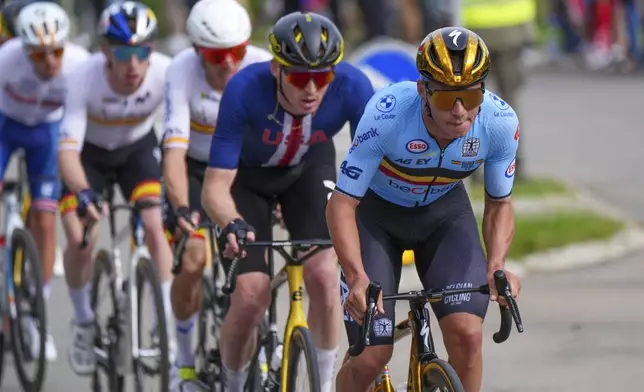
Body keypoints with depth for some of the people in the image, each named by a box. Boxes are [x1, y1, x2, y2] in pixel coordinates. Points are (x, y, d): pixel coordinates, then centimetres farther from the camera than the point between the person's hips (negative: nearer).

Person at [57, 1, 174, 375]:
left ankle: (165, 327, -7)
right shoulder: (85, 79, -36)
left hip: (138, 147, 1)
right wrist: (83, 194, -58)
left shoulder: (166, 74, -33)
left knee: (156, 227, -19)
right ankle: (84, 323, 9)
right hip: (90, 151, -1)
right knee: (80, 238, -17)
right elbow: (68, 150, -40)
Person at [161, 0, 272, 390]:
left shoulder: (265, 68, -28)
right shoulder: (183, 71, -31)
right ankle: (186, 357, 8)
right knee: (192, 260, -14)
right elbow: (175, 149, -37)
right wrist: (181, 209, -51)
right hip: (195, 165, -1)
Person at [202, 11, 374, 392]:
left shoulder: (352, 87, -33)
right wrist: (232, 224, -57)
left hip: (309, 168, 2)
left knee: (323, 274, -19)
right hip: (247, 174, -2)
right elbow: (216, 186, -36)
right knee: (252, 294, -14)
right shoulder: (245, 90, -38)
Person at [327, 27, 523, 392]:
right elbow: (342, 203, -28)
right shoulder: (387, 114, -35)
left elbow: (499, 204, -9)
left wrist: (497, 265, -26)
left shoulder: (501, 123, -26)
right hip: (377, 211, -2)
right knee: (371, 356, -10)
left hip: (444, 211, 2)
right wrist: (357, 277, -42)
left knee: (467, 334, -19)